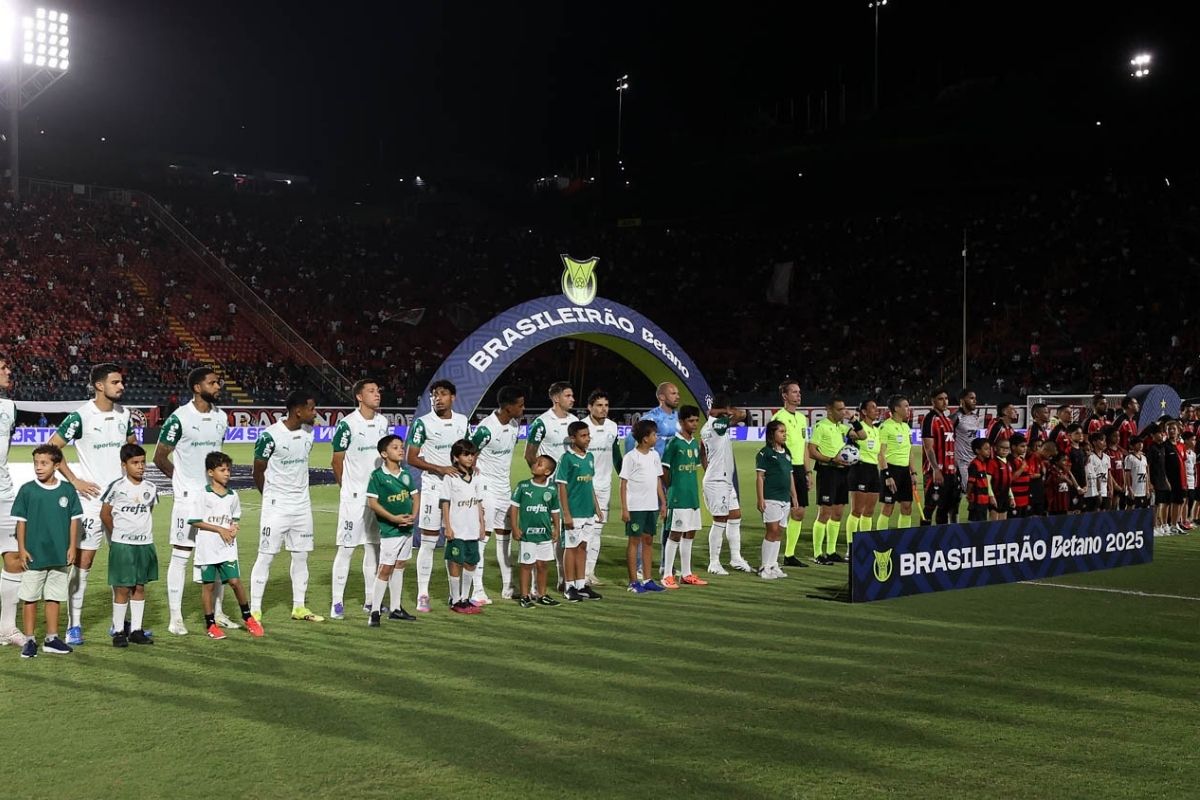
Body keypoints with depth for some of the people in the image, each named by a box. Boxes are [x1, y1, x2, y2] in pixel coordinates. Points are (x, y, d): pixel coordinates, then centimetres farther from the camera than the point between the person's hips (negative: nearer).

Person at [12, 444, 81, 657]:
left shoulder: (67, 490, 0)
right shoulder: (27, 490, -4)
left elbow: (74, 519, 5)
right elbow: (21, 521, 0)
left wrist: (72, 547, 2)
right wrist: (22, 549, -4)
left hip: (60, 556, 1)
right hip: (34, 555, -1)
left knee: (54, 598, 10)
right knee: (30, 598, 5)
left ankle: (52, 638, 19)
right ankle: (30, 640, 13)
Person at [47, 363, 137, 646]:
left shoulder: (124, 414, 7)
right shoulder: (81, 416, -11)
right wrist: (75, 481, -12)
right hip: (92, 496, -6)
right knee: (83, 561, -3)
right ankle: (74, 625, 6)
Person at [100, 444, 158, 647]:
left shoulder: (150, 488, 4)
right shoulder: (116, 487, -9)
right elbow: (105, 514, -1)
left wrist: (142, 531, 10)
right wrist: (117, 535, 6)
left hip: (145, 544, 4)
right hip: (121, 545, -4)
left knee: (139, 587, 9)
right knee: (122, 589, 0)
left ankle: (136, 630, 15)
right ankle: (118, 631, 8)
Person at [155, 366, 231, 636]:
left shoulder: (221, 417, 7)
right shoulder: (179, 418, -12)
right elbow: (160, 457, -4)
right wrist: (184, 479, 5)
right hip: (187, 497, -6)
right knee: (181, 555, -1)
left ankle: (217, 612, 19)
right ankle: (175, 617, 5)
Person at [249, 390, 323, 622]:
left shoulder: (308, 432, 3)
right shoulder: (270, 436, -17)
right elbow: (258, 471, -6)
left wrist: (297, 493, 16)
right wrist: (271, 496, 5)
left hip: (302, 503, 6)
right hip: (276, 504, -6)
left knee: (301, 555, 10)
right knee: (266, 555, -3)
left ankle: (299, 607, 20)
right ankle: (254, 609, 3)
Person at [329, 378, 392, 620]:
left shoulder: (383, 422, 7)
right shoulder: (347, 424, -12)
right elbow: (336, 461, -5)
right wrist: (348, 487, 5)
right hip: (353, 497, -6)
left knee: (374, 547, 11)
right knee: (346, 548, -4)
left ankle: (370, 600, 20)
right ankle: (337, 602, 3)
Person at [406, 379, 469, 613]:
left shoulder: (462, 421, 8)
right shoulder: (423, 423, -7)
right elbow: (411, 458, -8)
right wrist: (440, 468, -17)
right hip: (432, 487, -4)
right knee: (428, 542, -3)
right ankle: (422, 594, 3)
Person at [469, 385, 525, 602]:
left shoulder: (515, 424, 4)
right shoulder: (486, 428, -21)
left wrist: (507, 482, 17)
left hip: (504, 489, 8)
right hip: (486, 489, -8)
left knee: (505, 536, 12)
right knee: (481, 537, -5)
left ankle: (507, 588, 20)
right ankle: (477, 591, -1)